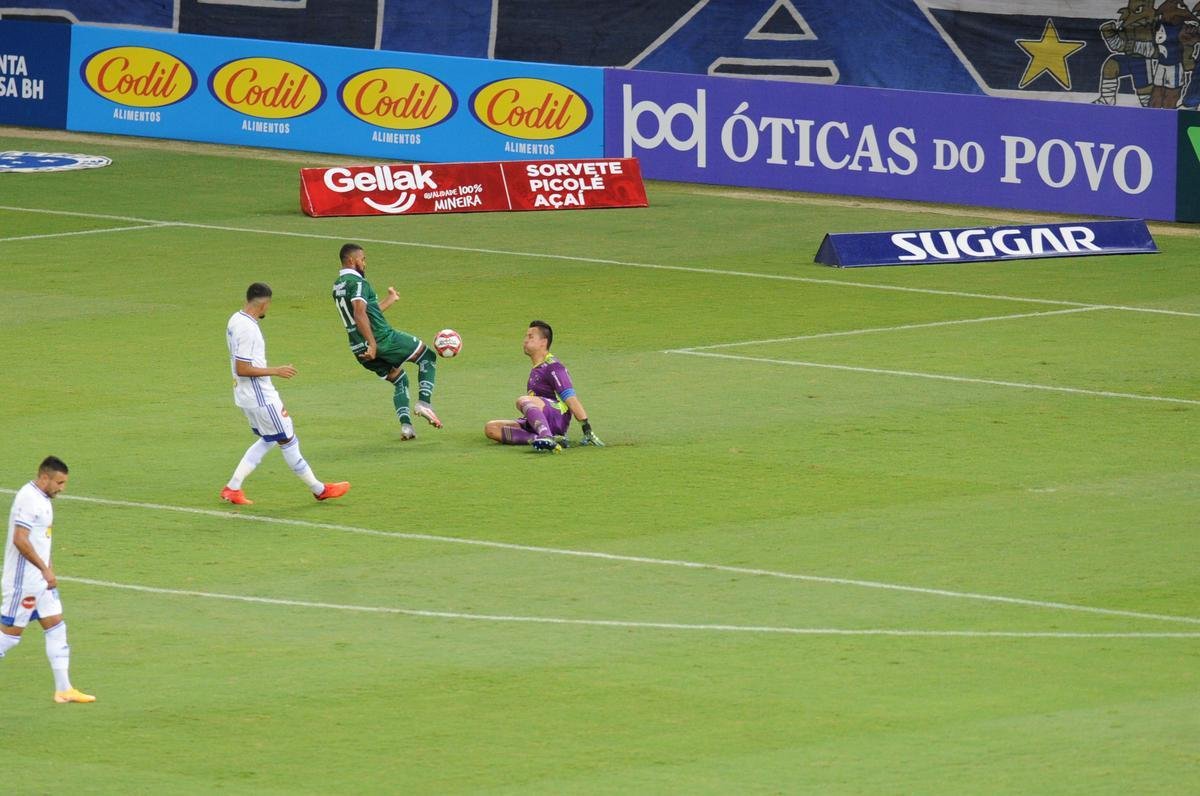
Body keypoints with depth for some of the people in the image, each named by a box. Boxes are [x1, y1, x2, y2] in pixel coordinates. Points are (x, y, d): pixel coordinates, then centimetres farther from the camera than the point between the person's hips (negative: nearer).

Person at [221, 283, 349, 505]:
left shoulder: (235, 320, 6)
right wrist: (276, 371, -20)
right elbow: (242, 369, -26)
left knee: (267, 440, 20)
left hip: (246, 395, 10)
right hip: (261, 398, -10)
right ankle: (319, 489, 14)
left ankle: (232, 488, 15)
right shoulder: (248, 328, -24)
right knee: (287, 441, 2)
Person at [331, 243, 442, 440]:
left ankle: (406, 425, 9)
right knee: (428, 356, 10)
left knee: (399, 380, 25)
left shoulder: (338, 285, 16)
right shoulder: (358, 283, -14)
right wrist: (373, 344, -32)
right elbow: (360, 314, -29)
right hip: (382, 339, -9)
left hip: (359, 348, 9)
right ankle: (424, 402, -6)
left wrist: (390, 300, 38)